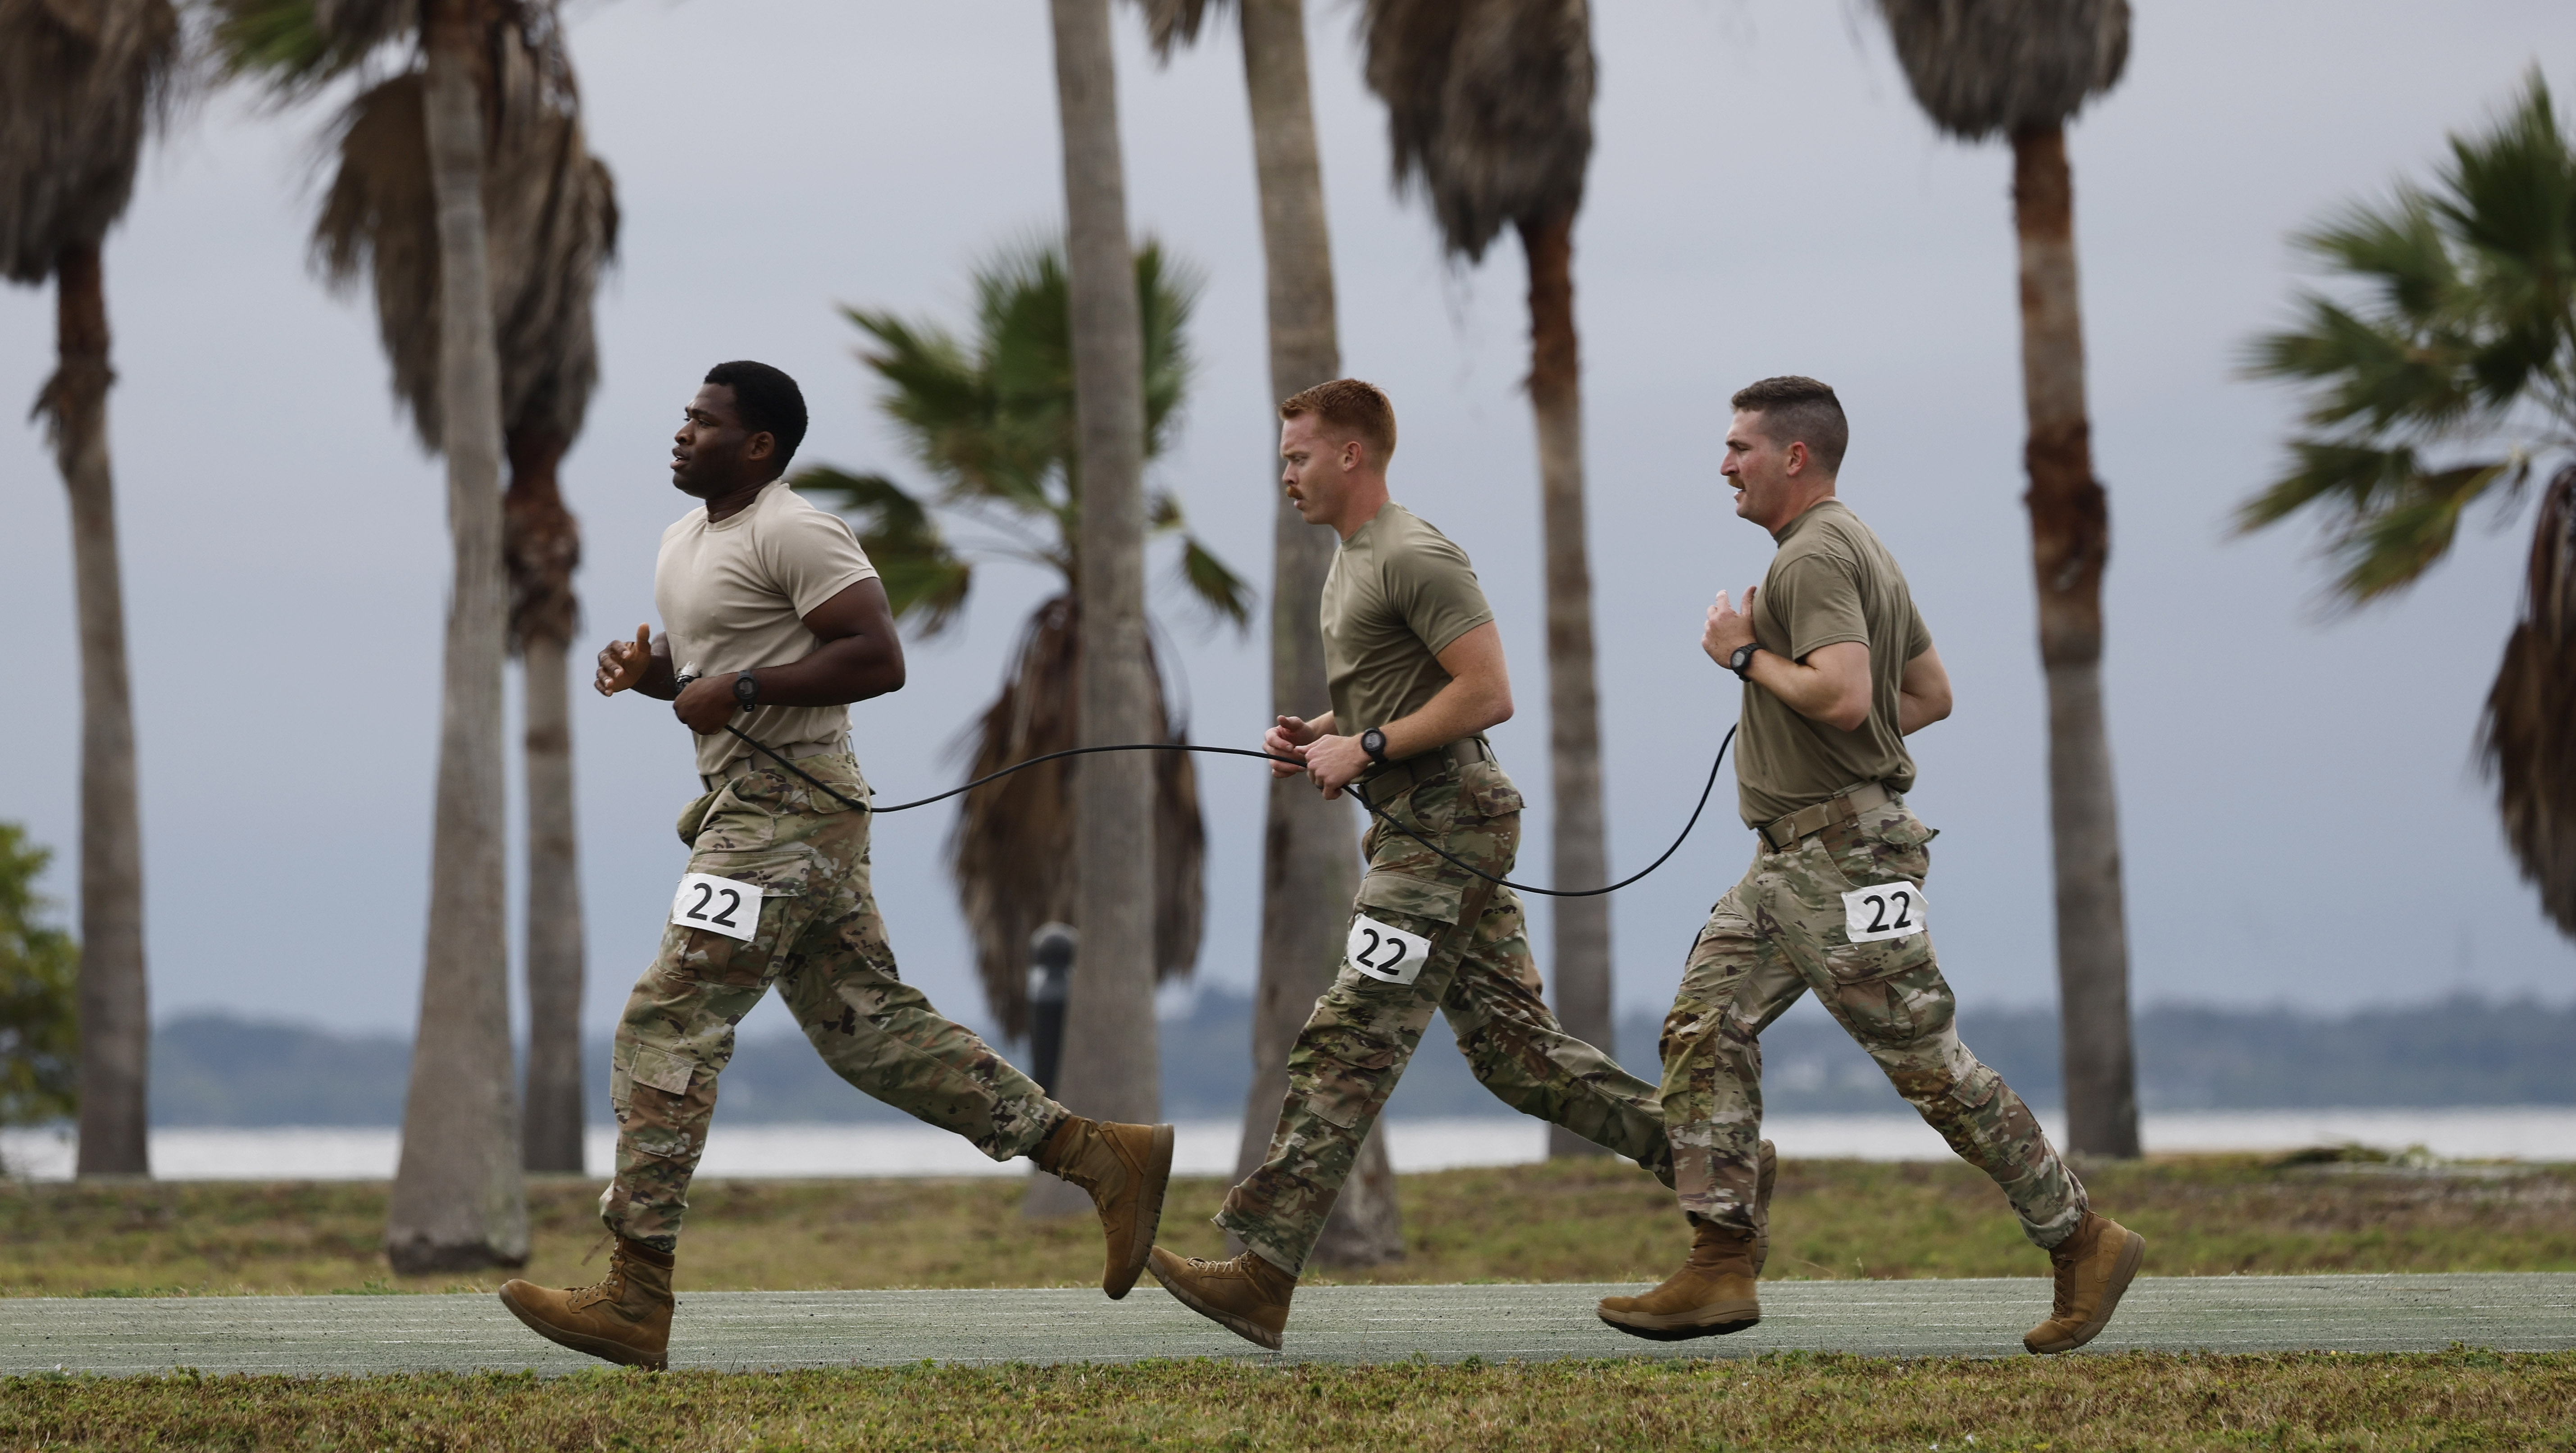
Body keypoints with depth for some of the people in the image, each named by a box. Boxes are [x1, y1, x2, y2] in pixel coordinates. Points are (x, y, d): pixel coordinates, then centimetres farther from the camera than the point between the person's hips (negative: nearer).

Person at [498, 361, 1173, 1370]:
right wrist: (644, 669, 7)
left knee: (667, 1027, -11)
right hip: (748, 805, 10)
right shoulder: (685, 542, 16)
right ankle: (1101, 1158, 14)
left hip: (787, 809, -10)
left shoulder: (791, 533, -14)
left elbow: (879, 659, -21)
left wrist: (739, 689, -22)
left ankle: (637, 1301, -10)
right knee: (871, 1028, 11)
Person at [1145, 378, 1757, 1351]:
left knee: (1347, 1049, -13)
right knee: (1513, 1046, 10)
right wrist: (1320, 736, 12)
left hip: (1445, 823, -11)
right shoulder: (1351, 563, 20)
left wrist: (1366, 748, -17)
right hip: (1417, 824, 11)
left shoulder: (1415, 559, -12)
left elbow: (1487, 694, -19)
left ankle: (1264, 1276, -15)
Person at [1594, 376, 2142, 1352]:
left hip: (1843, 856, -11)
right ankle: (1719, 1269, -1)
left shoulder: (1816, 556, -15)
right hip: (1792, 861, 11)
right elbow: (1930, 694, 25)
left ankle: (2082, 1242, 2)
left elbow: (1843, 695, -28)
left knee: (1929, 1063, -6)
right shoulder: (1857, 550, 19)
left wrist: (1744, 654, -14)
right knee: (1705, 1027, 3)